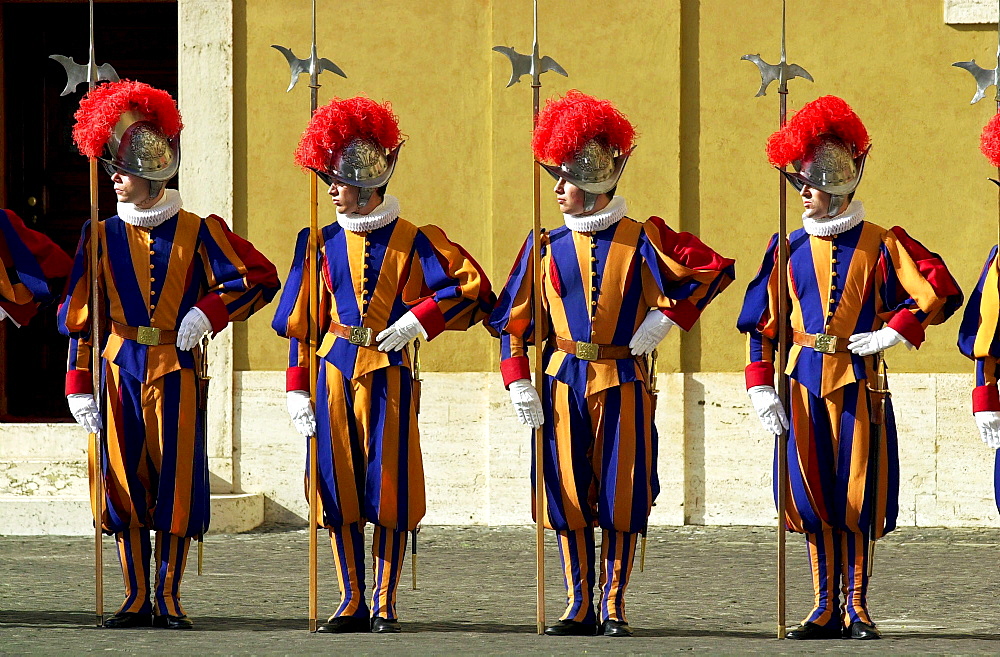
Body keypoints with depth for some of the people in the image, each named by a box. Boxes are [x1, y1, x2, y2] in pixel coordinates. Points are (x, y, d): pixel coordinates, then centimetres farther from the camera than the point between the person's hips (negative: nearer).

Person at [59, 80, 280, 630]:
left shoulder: (197, 233, 1)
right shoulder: (103, 237, 6)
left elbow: (259, 278, 2)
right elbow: (81, 315, 6)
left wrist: (207, 312, -10)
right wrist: (79, 386, 0)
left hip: (176, 370, -2)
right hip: (120, 371, 2)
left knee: (176, 481, -2)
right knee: (125, 482, 2)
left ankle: (169, 599, 6)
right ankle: (137, 598, 10)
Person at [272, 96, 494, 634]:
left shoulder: (412, 241, -1)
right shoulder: (321, 243, 7)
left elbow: (472, 288, -4)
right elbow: (301, 321, 10)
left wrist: (417, 320, -13)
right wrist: (298, 389, 4)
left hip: (389, 373, -3)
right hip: (335, 373, 3)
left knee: (389, 488, -2)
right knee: (339, 487, 3)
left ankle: (385, 604, 5)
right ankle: (352, 602, 11)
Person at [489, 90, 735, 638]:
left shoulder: (640, 241, -2)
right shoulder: (547, 247, 5)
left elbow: (714, 270, -1)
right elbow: (515, 320, 7)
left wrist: (666, 318, -6)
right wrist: (520, 385, -2)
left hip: (623, 385, -2)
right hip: (562, 386, 2)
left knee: (621, 496, -1)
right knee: (567, 496, 3)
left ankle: (614, 607, 7)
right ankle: (579, 607, 10)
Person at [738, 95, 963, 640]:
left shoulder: (879, 244, -1)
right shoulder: (788, 248, 8)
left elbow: (941, 294, -5)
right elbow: (762, 323, 10)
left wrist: (891, 333, -12)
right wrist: (762, 389, 3)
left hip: (858, 382, -3)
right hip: (803, 385, 3)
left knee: (858, 497, -1)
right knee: (813, 495, 3)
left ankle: (858, 608, 7)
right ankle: (827, 607, 10)